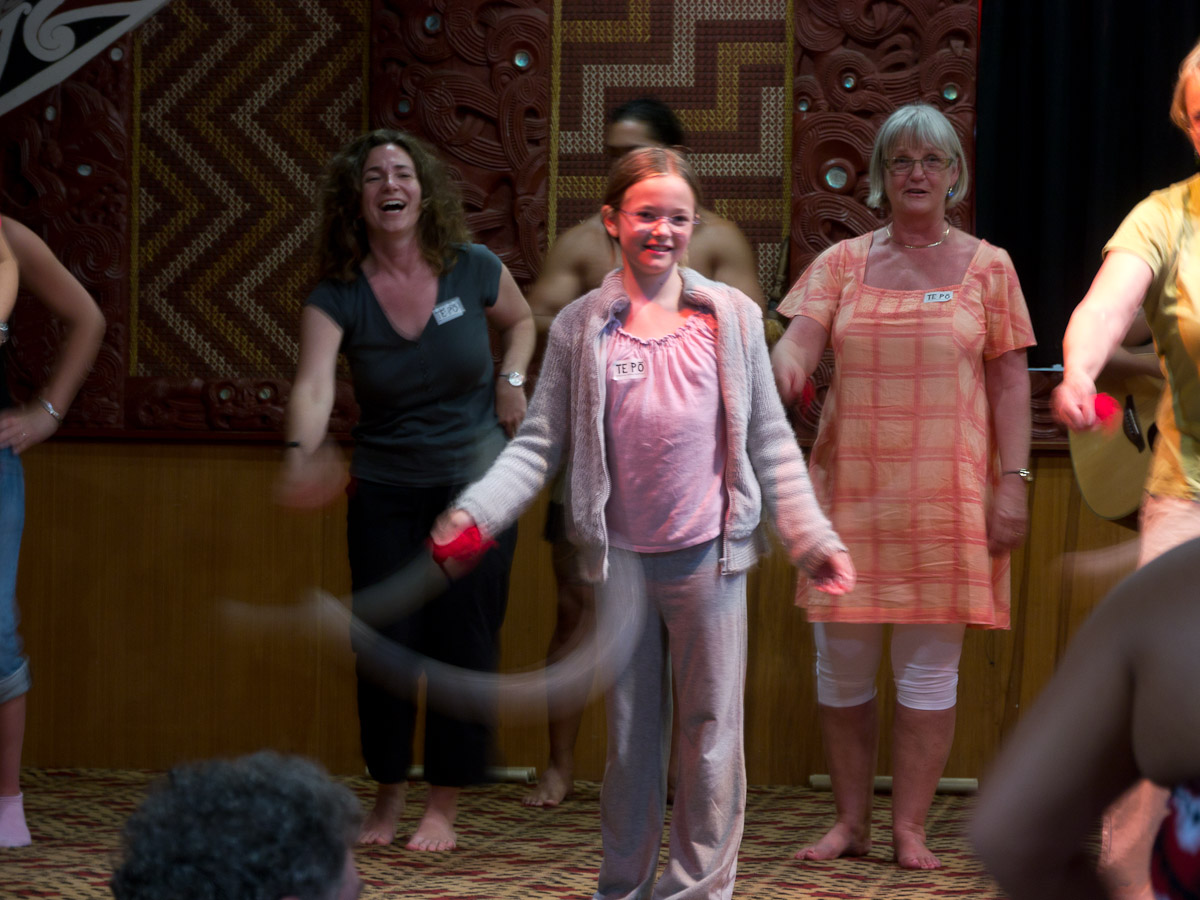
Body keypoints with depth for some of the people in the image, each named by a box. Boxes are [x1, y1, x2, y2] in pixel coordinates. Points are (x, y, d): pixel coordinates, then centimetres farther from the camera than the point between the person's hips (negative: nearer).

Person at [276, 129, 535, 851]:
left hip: (477, 479, -1)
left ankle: (445, 805, 9)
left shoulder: (474, 270, -7)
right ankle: (388, 794, 19)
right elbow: (313, 386, -28)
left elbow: (521, 320, 15)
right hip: (385, 487, 1)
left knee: (463, 639, -2)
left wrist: (511, 378, -3)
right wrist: (303, 453, -47)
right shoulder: (336, 298, -11)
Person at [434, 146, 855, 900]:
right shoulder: (579, 328, 2)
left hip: (708, 555, 0)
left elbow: (770, 441, 5)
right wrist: (475, 511, -12)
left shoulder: (732, 316, 2)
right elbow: (540, 444, 0)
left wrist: (814, 538, 1)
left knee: (712, 729, 4)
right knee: (630, 731, 11)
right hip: (618, 558, 0)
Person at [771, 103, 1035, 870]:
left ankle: (910, 828, 8)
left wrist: (1012, 483, -5)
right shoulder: (844, 262, 9)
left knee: (929, 665, 0)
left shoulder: (987, 267, 5)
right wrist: (783, 373, -28)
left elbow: (1010, 382, 3)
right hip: (849, 486, 2)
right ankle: (850, 823, 17)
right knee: (841, 662, 5)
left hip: (943, 492, -2)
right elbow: (799, 341, -3)